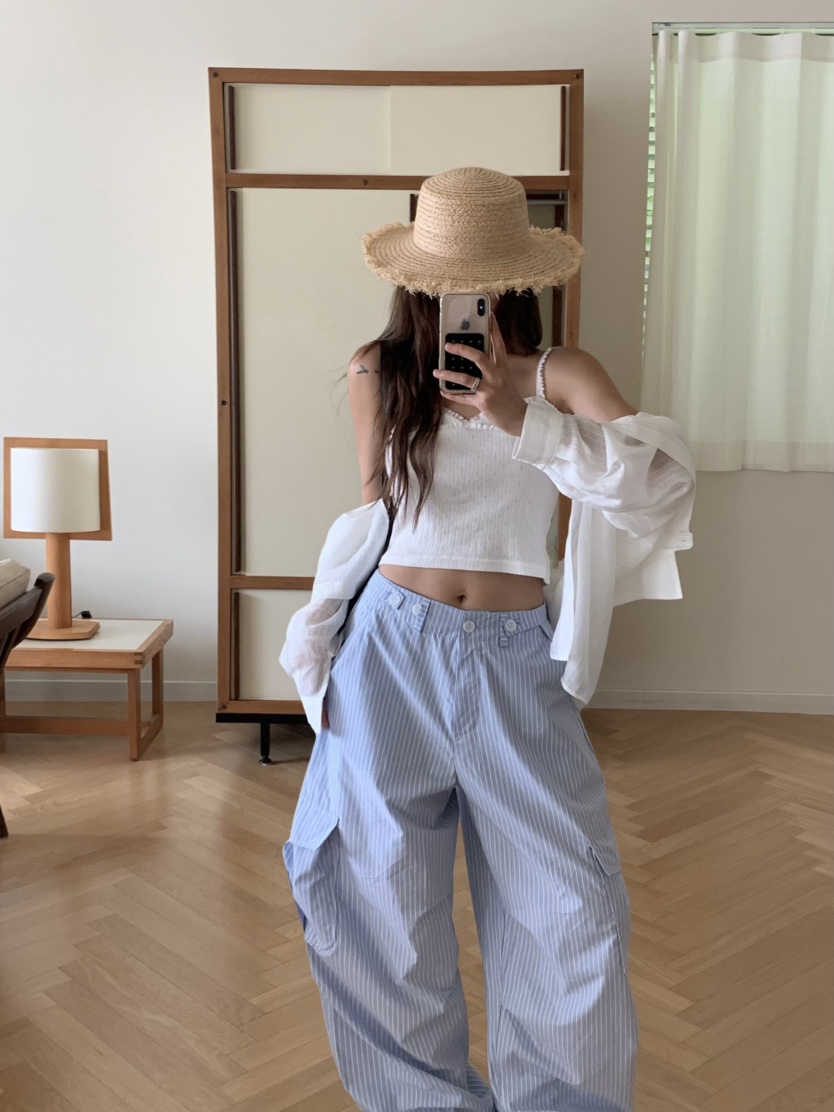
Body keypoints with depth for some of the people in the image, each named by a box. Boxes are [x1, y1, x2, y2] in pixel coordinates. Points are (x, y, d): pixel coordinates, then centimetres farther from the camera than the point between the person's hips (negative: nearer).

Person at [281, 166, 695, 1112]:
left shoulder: (560, 376, 0)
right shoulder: (380, 372, 5)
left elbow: (663, 489, -16)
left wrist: (521, 422, -24)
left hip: (515, 658, -1)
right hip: (393, 652, 2)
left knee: (569, 908, 0)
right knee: (381, 898, 7)